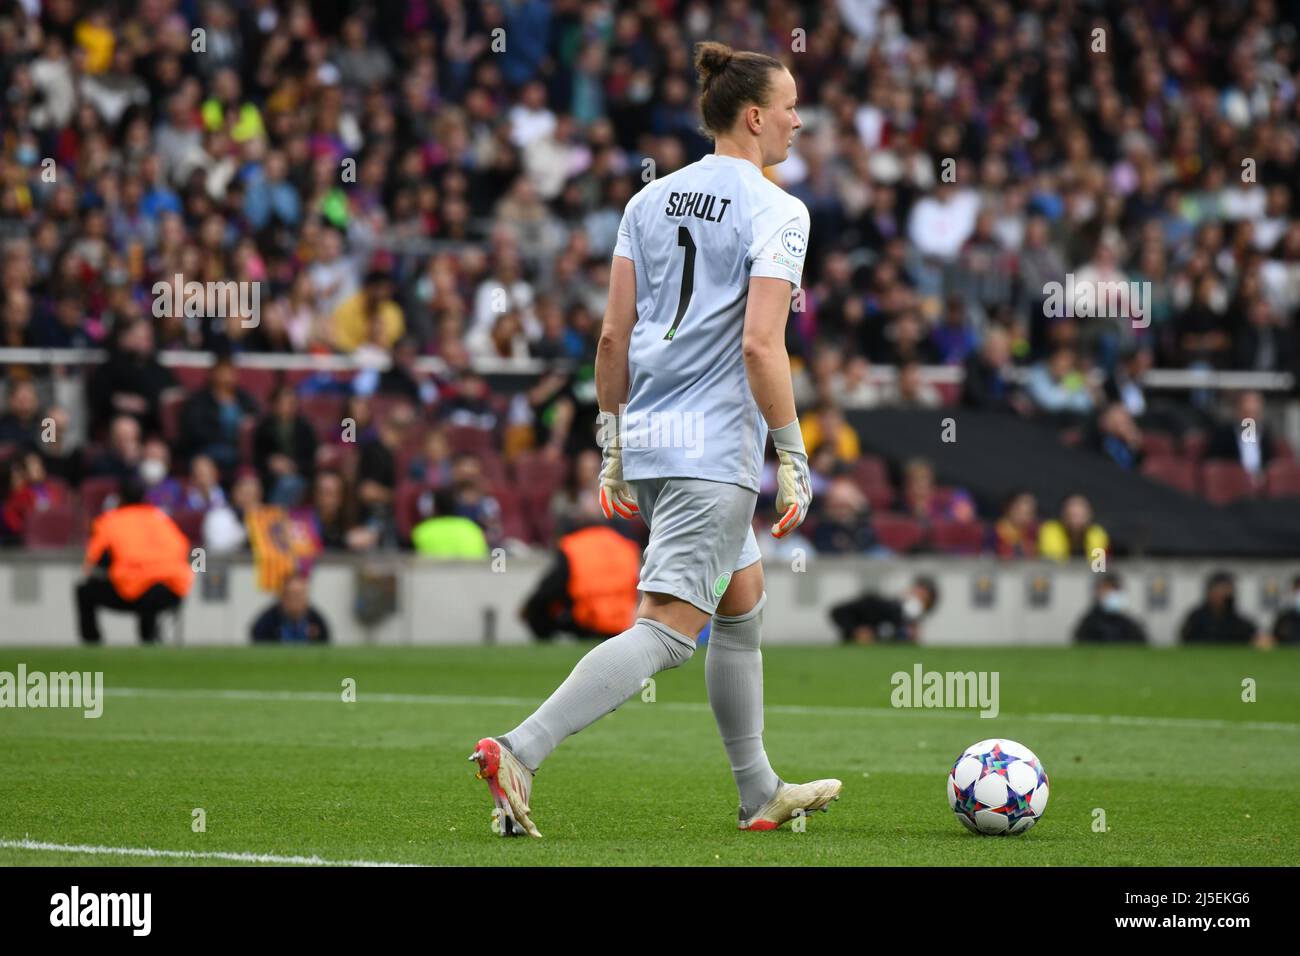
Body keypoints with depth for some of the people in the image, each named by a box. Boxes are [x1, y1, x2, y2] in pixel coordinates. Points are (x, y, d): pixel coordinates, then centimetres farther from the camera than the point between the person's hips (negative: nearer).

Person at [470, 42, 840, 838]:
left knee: (744, 603, 22)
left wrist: (613, 451, 16)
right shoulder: (777, 213, -9)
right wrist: (795, 462, -12)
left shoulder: (650, 201, 12)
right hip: (716, 451, -8)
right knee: (663, 631, -10)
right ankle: (519, 752, -24)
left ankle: (761, 794, 28)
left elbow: (614, 336, 10)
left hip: (644, 444, 8)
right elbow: (760, 345, -17)